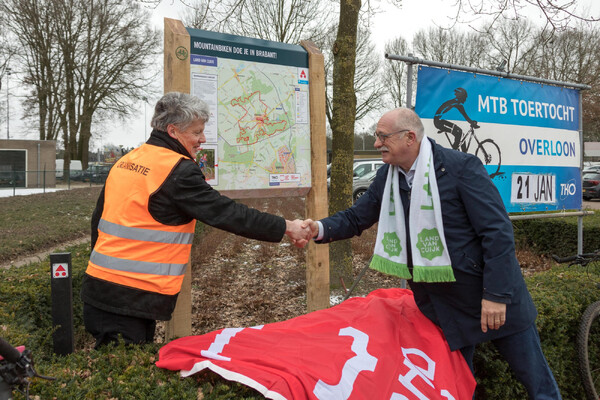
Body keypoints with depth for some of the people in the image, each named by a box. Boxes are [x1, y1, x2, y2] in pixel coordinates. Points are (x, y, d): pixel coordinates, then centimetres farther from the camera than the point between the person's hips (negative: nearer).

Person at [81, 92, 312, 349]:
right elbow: (226, 214, -15)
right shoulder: (179, 171, -15)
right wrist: (285, 227, -7)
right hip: (132, 299, -9)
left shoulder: (125, 162, 12)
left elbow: (99, 220, 19)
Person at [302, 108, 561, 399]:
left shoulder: (461, 167, -16)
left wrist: (496, 294, -20)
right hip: (441, 307, 5)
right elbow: (355, 218, 7)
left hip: (494, 298, -4)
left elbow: (498, 231, -17)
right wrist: (320, 229, -13)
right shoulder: (387, 177, 1)